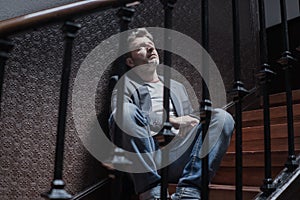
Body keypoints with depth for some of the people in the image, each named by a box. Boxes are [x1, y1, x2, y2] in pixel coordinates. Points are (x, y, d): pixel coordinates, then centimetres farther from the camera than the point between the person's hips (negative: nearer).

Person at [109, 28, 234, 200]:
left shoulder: (178, 87, 31)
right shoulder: (126, 86, 15)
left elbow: (192, 121, 26)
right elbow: (122, 115, -6)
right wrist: (171, 121, -14)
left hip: (179, 155, 4)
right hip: (146, 157, -3)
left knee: (222, 117, -14)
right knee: (127, 111, -29)